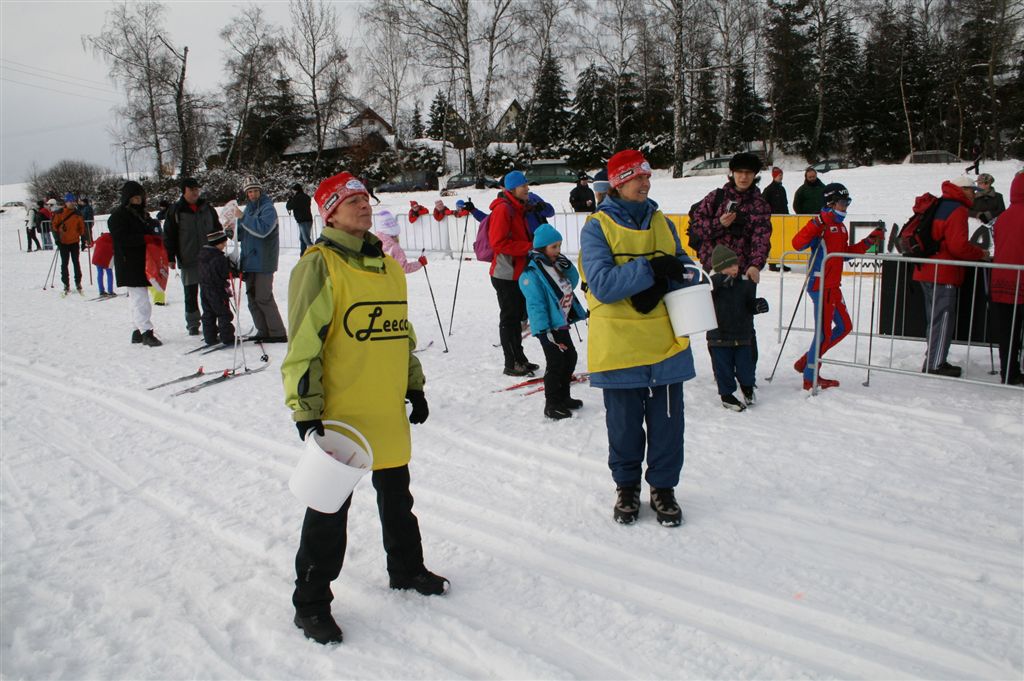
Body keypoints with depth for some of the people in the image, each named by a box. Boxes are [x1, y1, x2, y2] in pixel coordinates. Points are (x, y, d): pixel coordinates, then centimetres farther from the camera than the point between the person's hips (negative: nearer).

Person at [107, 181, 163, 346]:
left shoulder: (142, 213, 18)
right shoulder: (119, 215, -7)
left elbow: (150, 232, 25)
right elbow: (121, 239, -18)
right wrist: (145, 238, -23)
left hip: (143, 263, 8)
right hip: (129, 263, -8)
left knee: (139, 298, 13)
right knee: (140, 299, -12)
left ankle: (138, 331, 19)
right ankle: (146, 332, -13)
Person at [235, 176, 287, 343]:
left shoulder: (268, 208, -8)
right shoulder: (249, 208, 17)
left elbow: (262, 229, -24)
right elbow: (244, 234, 22)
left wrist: (243, 217, -23)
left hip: (263, 262, -8)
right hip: (249, 261, 8)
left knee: (263, 298, -10)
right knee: (252, 298, 9)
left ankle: (278, 333, -4)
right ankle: (263, 331, 17)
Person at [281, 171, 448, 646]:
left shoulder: (388, 266, 12)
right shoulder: (319, 266, -11)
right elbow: (303, 343, -16)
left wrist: (415, 387, 20)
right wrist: (306, 411, -19)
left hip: (388, 413, 7)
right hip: (339, 415, -7)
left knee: (396, 498, 21)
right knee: (329, 510, 3)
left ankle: (406, 569, 41)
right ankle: (311, 603, 17)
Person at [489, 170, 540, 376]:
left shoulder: (519, 209, 16)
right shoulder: (503, 209, -15)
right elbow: (498, 243, -23)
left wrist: (533, 247, 5)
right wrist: (529, 247, -21)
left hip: (519, 273, 10)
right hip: (506, 275, -10)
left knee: (517, 315, 16)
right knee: (509, 318, -2)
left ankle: (519, 359, 27)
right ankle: (511, 364, 7)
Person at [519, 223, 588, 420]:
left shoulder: (555, 265, 9)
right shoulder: (532, 273, -18)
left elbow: (572, 283, 15)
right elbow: (536, 305, -22)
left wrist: (567, 267, -4)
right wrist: (544, 332, -25)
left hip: (562, 324, 9)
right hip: (549, 327, -9)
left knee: (570, 358, 17)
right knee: (556, 363, -5)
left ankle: (563, 396, 32)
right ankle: (552, 405, 8)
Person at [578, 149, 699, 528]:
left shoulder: (662, 223, 10)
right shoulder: (597, 227, -5)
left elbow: (683, 272, 6)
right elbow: (601, 284, -17)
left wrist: (659, 287, -14)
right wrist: (650, 268, -24)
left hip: (666, 343, 4)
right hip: (618, 346, -3)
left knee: (667, 422, 9)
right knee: (624, 423, 10)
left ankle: (663, 487, 27)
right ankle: (626, 486, 30)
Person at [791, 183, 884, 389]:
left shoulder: (840, 226, 16)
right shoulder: (822, 224, -13)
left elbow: (846, 252, 25)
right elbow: (798, 244, -26)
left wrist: (868, 241, 17)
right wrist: (818, 223, -35)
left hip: (833, 286, 10)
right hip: (821, 285, -10)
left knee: (844, 326, 16)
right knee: (824, 332, -4)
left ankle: (806, 362, 22)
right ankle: (810, 378, 8)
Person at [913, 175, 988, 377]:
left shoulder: (938, 206, 17)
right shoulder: (957, 210, -12)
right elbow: (959, 246, -21)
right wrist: (980, 253, -4)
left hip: (926, 271, 9)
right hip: (943, 274, -9)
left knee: (935, 318, 15)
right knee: (943, 319, -3)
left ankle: (933, 360, 21)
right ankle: (935, 364, -1)